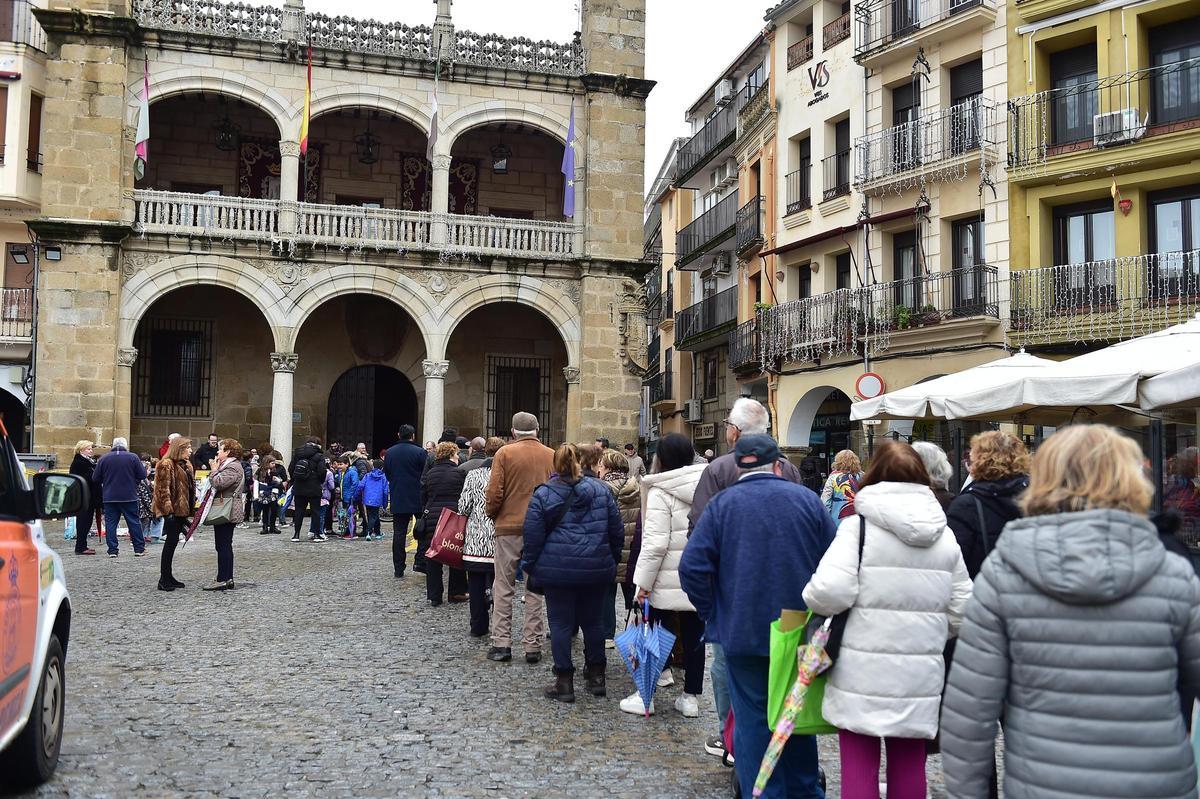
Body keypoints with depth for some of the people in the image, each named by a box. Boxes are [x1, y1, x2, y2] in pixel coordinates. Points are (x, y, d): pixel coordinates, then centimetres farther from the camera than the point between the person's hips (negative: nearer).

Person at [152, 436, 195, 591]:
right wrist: (168, 511, -21)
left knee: (172, 543, 13)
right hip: (173, 510, -9)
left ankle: (169, 577, 18)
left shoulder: (186, 465, 17)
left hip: (182, 510, 9)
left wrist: (191, 508, 20)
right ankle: (163, 580, -2)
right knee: (170, 543, -7)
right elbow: (164, 489, -16)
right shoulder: (166, 465, -11)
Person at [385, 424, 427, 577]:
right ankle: (420, 562, 0)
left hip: (397, 500, 4)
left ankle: (398, 568, 6)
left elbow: (386, 474, 11)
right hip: (417, 499, -3)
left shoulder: (390, 453, 4)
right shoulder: (419, 452, -9)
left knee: (399, 533, 5)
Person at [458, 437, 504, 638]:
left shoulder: (473, 475, 0)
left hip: (475, 539, 1)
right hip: (500, 538, -1)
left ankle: (478, 627, 14)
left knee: (476, 585, 8)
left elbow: (464, 507, -1)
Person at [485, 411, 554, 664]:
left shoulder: (505, 453, -5)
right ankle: (533, 645, 10)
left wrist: (492, 515, 10)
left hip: (509, 527, -2)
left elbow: (494, 492, -8)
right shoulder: (552, 456, 2)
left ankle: (501, 643, 7)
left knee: (503, 587, 7)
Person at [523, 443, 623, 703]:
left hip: (557, 569, -3)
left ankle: (564, 681, 7)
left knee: (561, 624, 4)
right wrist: (613, 559, 18)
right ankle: (596, 676, 23)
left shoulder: (543, 495, -4)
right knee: (593, 621, 14)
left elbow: (533, 536, -4)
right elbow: (616, 530, 7)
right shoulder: (601, 490, 4)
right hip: (597, 569, 3)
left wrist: (530, 566, 7)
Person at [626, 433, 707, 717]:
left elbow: (655, 542, -18)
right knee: (694, 637, 11)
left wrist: (643, 580, -12)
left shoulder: (660, 492, -14)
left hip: (668, 580, -5)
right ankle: (691, 696, 18)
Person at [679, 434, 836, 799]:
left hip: (743, 632, -2)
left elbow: (691, 567, -12)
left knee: (753, 723, 8)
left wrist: (713, 613, 1)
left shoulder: (722, 504, -6)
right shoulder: (807, 499, -3)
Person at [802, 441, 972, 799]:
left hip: (862, 674, -4)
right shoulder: (945, 535, 6)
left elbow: (831, 592, -18)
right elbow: (960, 614, 5)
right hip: (920, 675, 4)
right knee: (909, 766, 14)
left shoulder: (859, 524, -7)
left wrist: (810, 596, 3)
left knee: (859, 768, 4)